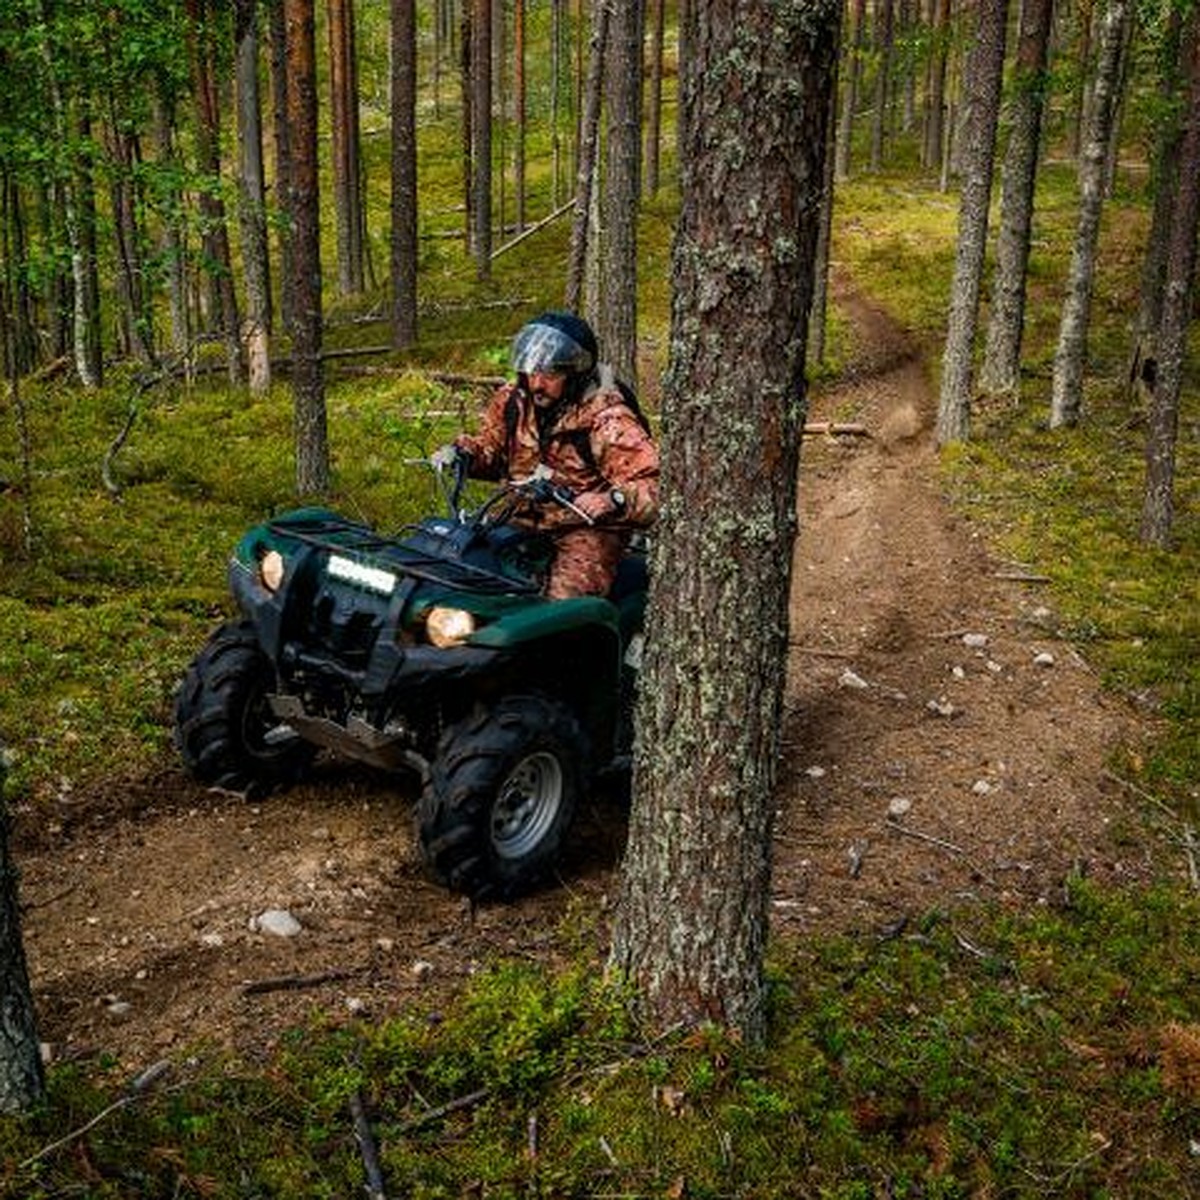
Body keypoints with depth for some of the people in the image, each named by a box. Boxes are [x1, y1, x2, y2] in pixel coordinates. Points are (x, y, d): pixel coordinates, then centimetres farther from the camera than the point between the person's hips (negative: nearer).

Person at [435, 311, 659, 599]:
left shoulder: (608, 421, -16)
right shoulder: (513, 400, 4)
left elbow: (651, 488, -22)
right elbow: (490, 445, 23)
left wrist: (614, 500, -42)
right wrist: (461, 451, 2)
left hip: (588, 528, -6)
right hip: (523, 519, 6)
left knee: (563, 606, -29)